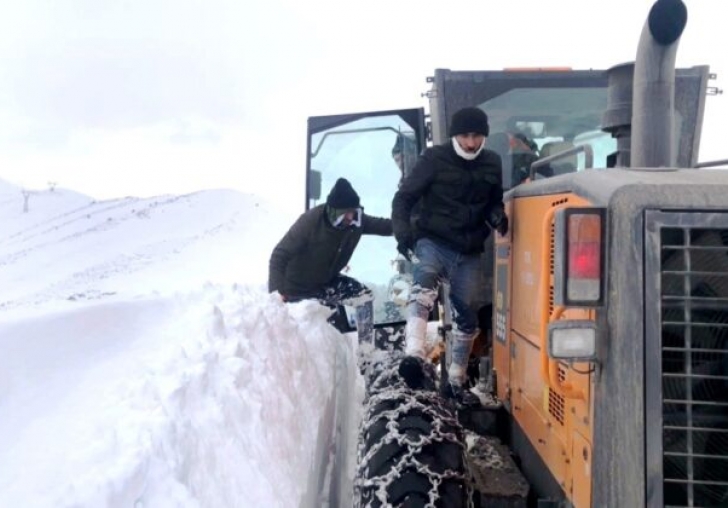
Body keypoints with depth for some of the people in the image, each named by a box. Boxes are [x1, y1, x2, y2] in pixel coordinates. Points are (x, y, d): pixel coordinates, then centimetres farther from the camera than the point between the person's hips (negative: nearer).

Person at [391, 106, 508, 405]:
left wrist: (497, 215, -3)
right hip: (433, 242, -4)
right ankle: (414, 356, -49)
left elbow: (494, 201, 20)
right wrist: (403, 230, -23)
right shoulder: (434, 159, -6)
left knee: (467, 315, 8)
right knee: (423, 287, -36)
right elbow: (404, 197, -5)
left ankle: (455, 382, 25)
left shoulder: (492, 163, 7)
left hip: (469, 252, 5)